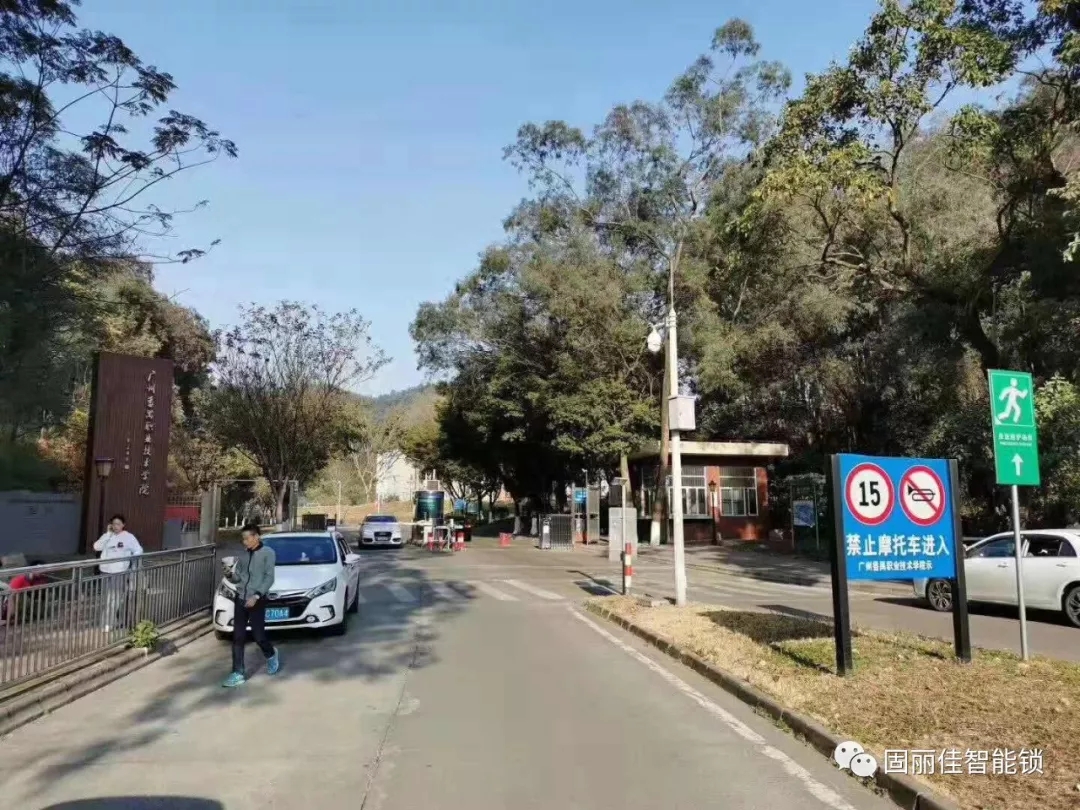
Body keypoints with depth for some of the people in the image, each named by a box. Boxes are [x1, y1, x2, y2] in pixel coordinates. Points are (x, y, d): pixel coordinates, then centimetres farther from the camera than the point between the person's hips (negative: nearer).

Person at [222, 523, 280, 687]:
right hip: (240, 599, 5)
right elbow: (238, 577, 13)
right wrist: (230, 575, -10)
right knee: (238, 637, 2)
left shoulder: (267, 553, -6)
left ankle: (271, 656, 31)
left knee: (258, 635, 0)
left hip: (257, 600, -5)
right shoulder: (242, 555, 10)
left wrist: (256, 595, -20)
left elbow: (269, 578, -10)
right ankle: (238, 674, 7)